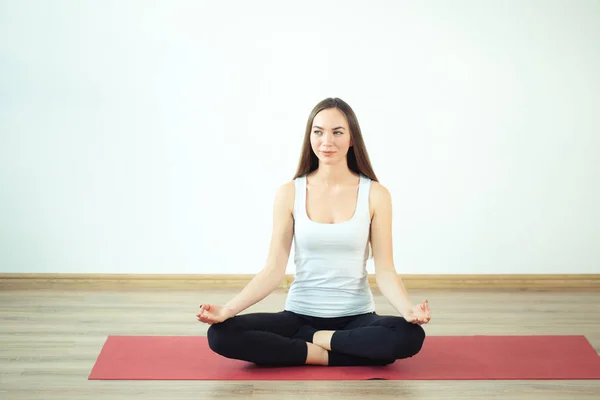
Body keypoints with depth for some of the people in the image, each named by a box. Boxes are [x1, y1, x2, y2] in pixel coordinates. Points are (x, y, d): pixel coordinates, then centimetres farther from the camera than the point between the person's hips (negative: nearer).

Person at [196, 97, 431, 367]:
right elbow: (274, 269, -4)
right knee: (221, 334, -24)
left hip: (355, 318, -1)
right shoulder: (289, 193, -1)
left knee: (409, 336, -34)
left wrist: (408, 310, -27)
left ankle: (312, 339, -11)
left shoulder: (375, 194, -4)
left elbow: (384, 270, -6)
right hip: (300, 315, 1)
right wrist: (227, 310, -18)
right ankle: (332, 354, -16)